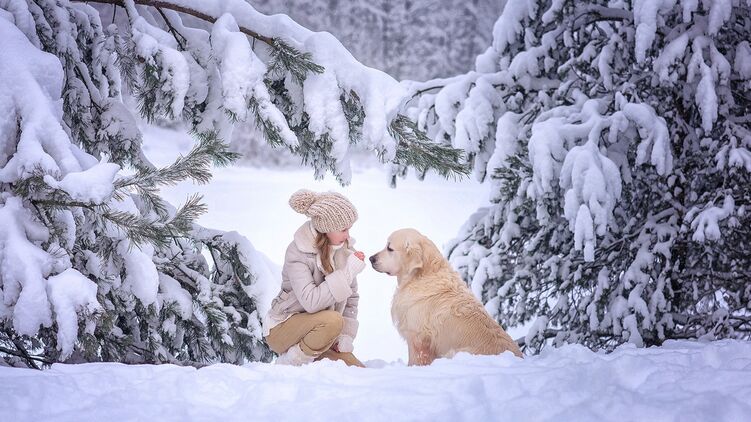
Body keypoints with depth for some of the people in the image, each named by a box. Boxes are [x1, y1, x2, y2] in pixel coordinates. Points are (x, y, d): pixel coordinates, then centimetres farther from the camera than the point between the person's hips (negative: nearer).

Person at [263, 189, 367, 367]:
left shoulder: (345, 247, -2)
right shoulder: (297, 252, -21)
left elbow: (351, 298, 6)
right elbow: (311, 302, -33)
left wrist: (346, 337, -5)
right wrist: (349, 271, -31)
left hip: (319, 330, 6)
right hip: (281, 329, -6)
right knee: (332, 320, -35)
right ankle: (288, 365, -14)